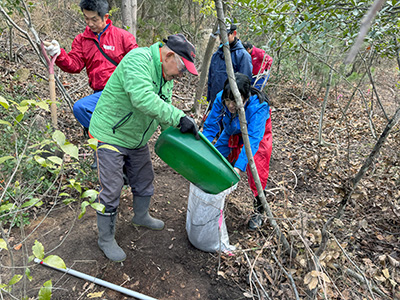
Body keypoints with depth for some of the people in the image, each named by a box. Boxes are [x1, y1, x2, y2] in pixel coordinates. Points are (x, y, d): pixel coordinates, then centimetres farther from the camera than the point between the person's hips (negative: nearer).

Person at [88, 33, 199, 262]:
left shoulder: (167, 77, 6)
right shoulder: (138, 60, -24)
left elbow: (165, 111, 8)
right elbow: (143, 99, -40)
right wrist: (179, 118, -40)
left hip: (137, 139, 9)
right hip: (111, 136, -8)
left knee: (144, 179, 20)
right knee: (111, 190, 0)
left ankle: (141, 216, 46)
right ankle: (106, 239, 20)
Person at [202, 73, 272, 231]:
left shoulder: (258, 106, -41)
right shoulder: (220, 99, -30)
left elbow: (252, 139, -46)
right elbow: (210, 127, -22)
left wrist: (238, 167, -55)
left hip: (257, 132, -4)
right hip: (232, 132, 4)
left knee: (257, 173, -8)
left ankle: (258, 211, 15)